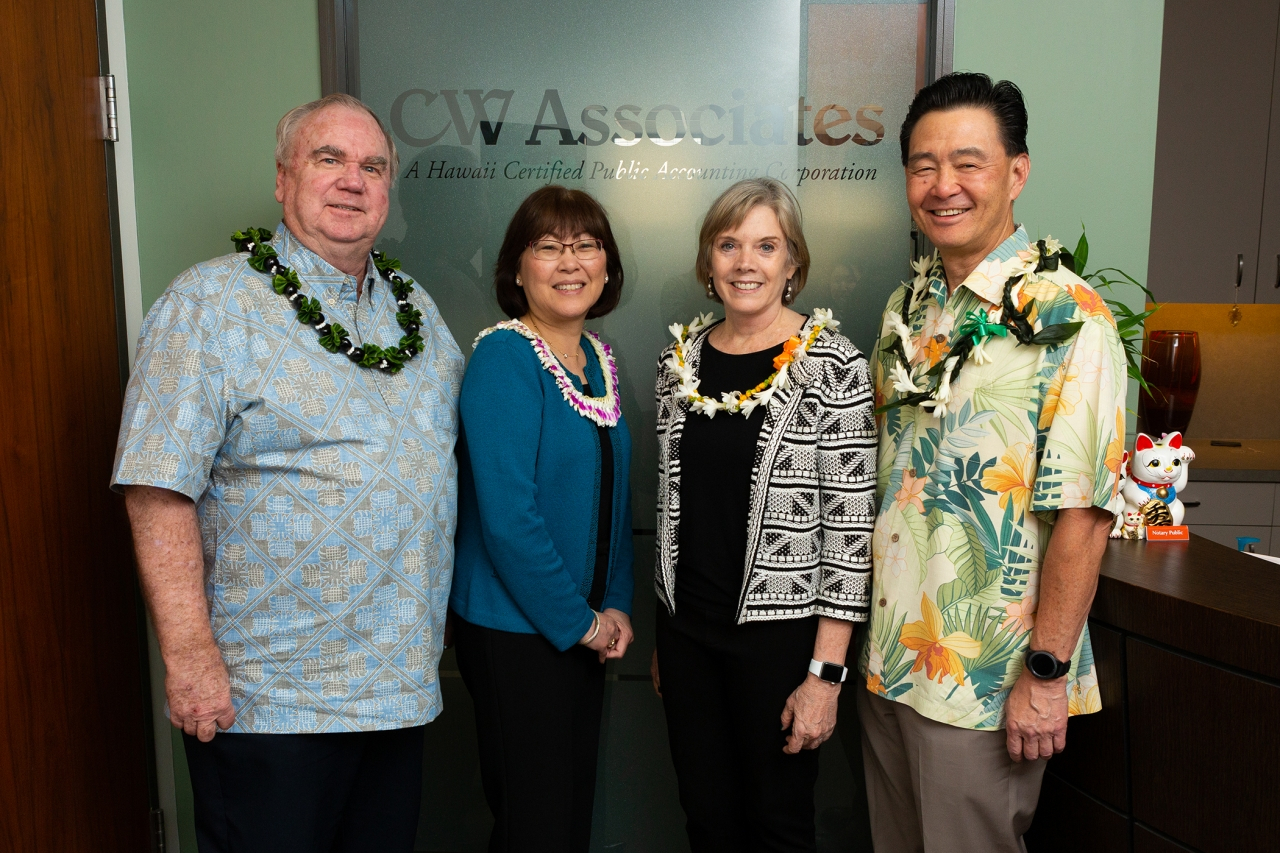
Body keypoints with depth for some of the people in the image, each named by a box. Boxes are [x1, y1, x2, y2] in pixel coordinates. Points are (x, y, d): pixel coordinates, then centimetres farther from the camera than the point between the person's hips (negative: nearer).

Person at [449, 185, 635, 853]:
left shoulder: (598, 359, 8)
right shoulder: (502, 357, -16)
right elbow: (506, 515, -23)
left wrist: (615, 606, 5)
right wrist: (579, 621, -14)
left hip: (584, 632, 8)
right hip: (516, 631, -7)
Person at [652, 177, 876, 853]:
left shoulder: (833, 365, -11)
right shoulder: (679, 359, 4)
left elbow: (851, 524, -12)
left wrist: (826, 671, -14)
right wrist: (662, 639, 13)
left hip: (781, 631, -4)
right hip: (686, 630, 5)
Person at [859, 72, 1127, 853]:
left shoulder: (1067, 317, -15)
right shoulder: (909, 306, 6)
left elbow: (1083, 511, -18)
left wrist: (1047, 672, -17)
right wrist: (859, 627, 10)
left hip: (986, 681, -6)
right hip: (885, 657, 7)